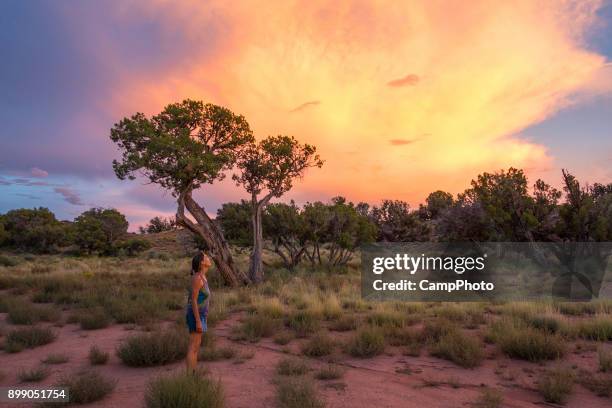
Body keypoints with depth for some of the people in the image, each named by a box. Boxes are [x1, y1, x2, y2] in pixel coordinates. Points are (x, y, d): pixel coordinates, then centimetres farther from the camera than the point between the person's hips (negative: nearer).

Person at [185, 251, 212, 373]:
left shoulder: (201, 277, 11)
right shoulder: (197, 278, -19)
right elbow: (193, 300, -21)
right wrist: (198, 321, -21)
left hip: (198, 316, 10)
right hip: (196, 316, -10)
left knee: (196, 345, 13)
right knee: (193, 347, -4)